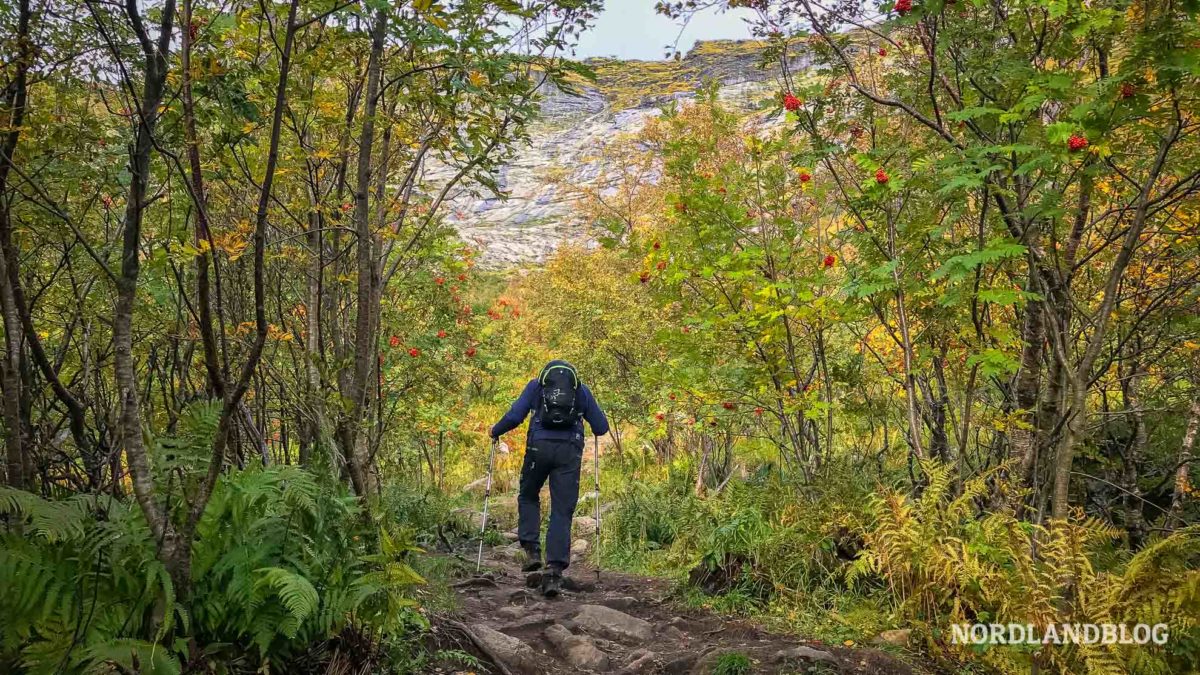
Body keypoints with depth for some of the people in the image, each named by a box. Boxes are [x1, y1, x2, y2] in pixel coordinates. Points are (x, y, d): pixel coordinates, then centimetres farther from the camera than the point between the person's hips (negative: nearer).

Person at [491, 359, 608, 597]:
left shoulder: (536, 385, 15)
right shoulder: (582, 390, 19)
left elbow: (514, 416, 3)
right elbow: (601, 427, 15)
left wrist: (495, 431, 20)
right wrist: (589, 425, 38)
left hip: (539, 446, 0)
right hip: (570, 451, 1)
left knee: (528, 497, 22)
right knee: (562, 512, 2)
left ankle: (532, 550, 9)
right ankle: (554, 568, -8)